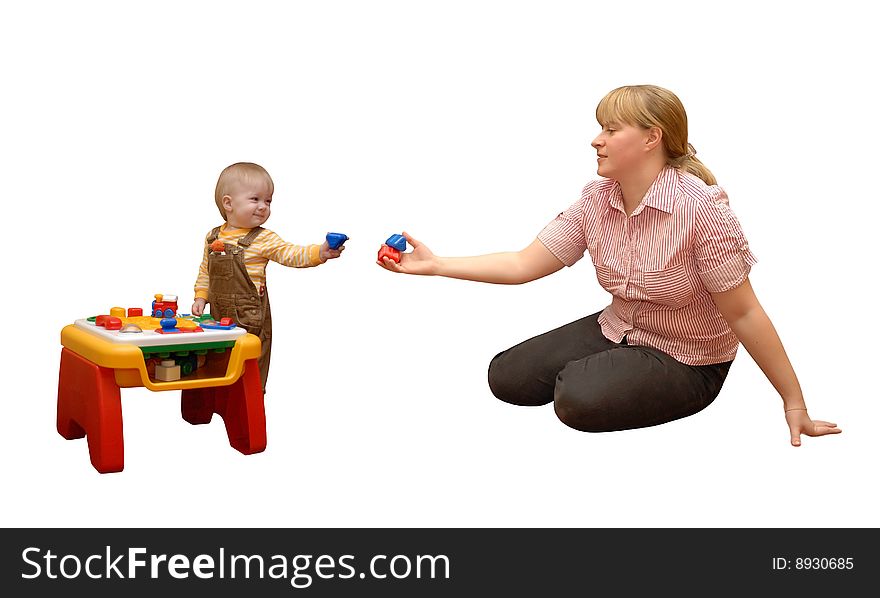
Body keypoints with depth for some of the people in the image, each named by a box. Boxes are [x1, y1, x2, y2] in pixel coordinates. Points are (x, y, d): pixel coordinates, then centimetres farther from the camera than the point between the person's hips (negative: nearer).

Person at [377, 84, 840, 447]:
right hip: (617, 331, 7)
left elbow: (743, 314, -21)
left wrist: (795, 405, -17)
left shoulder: (701, 207, -26)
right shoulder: (596, 200, -6)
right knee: (507, 376, -3)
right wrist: (435, 265, -12)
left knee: (579, 399, -29)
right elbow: (524, 264, -5)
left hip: (687, 360, -6)